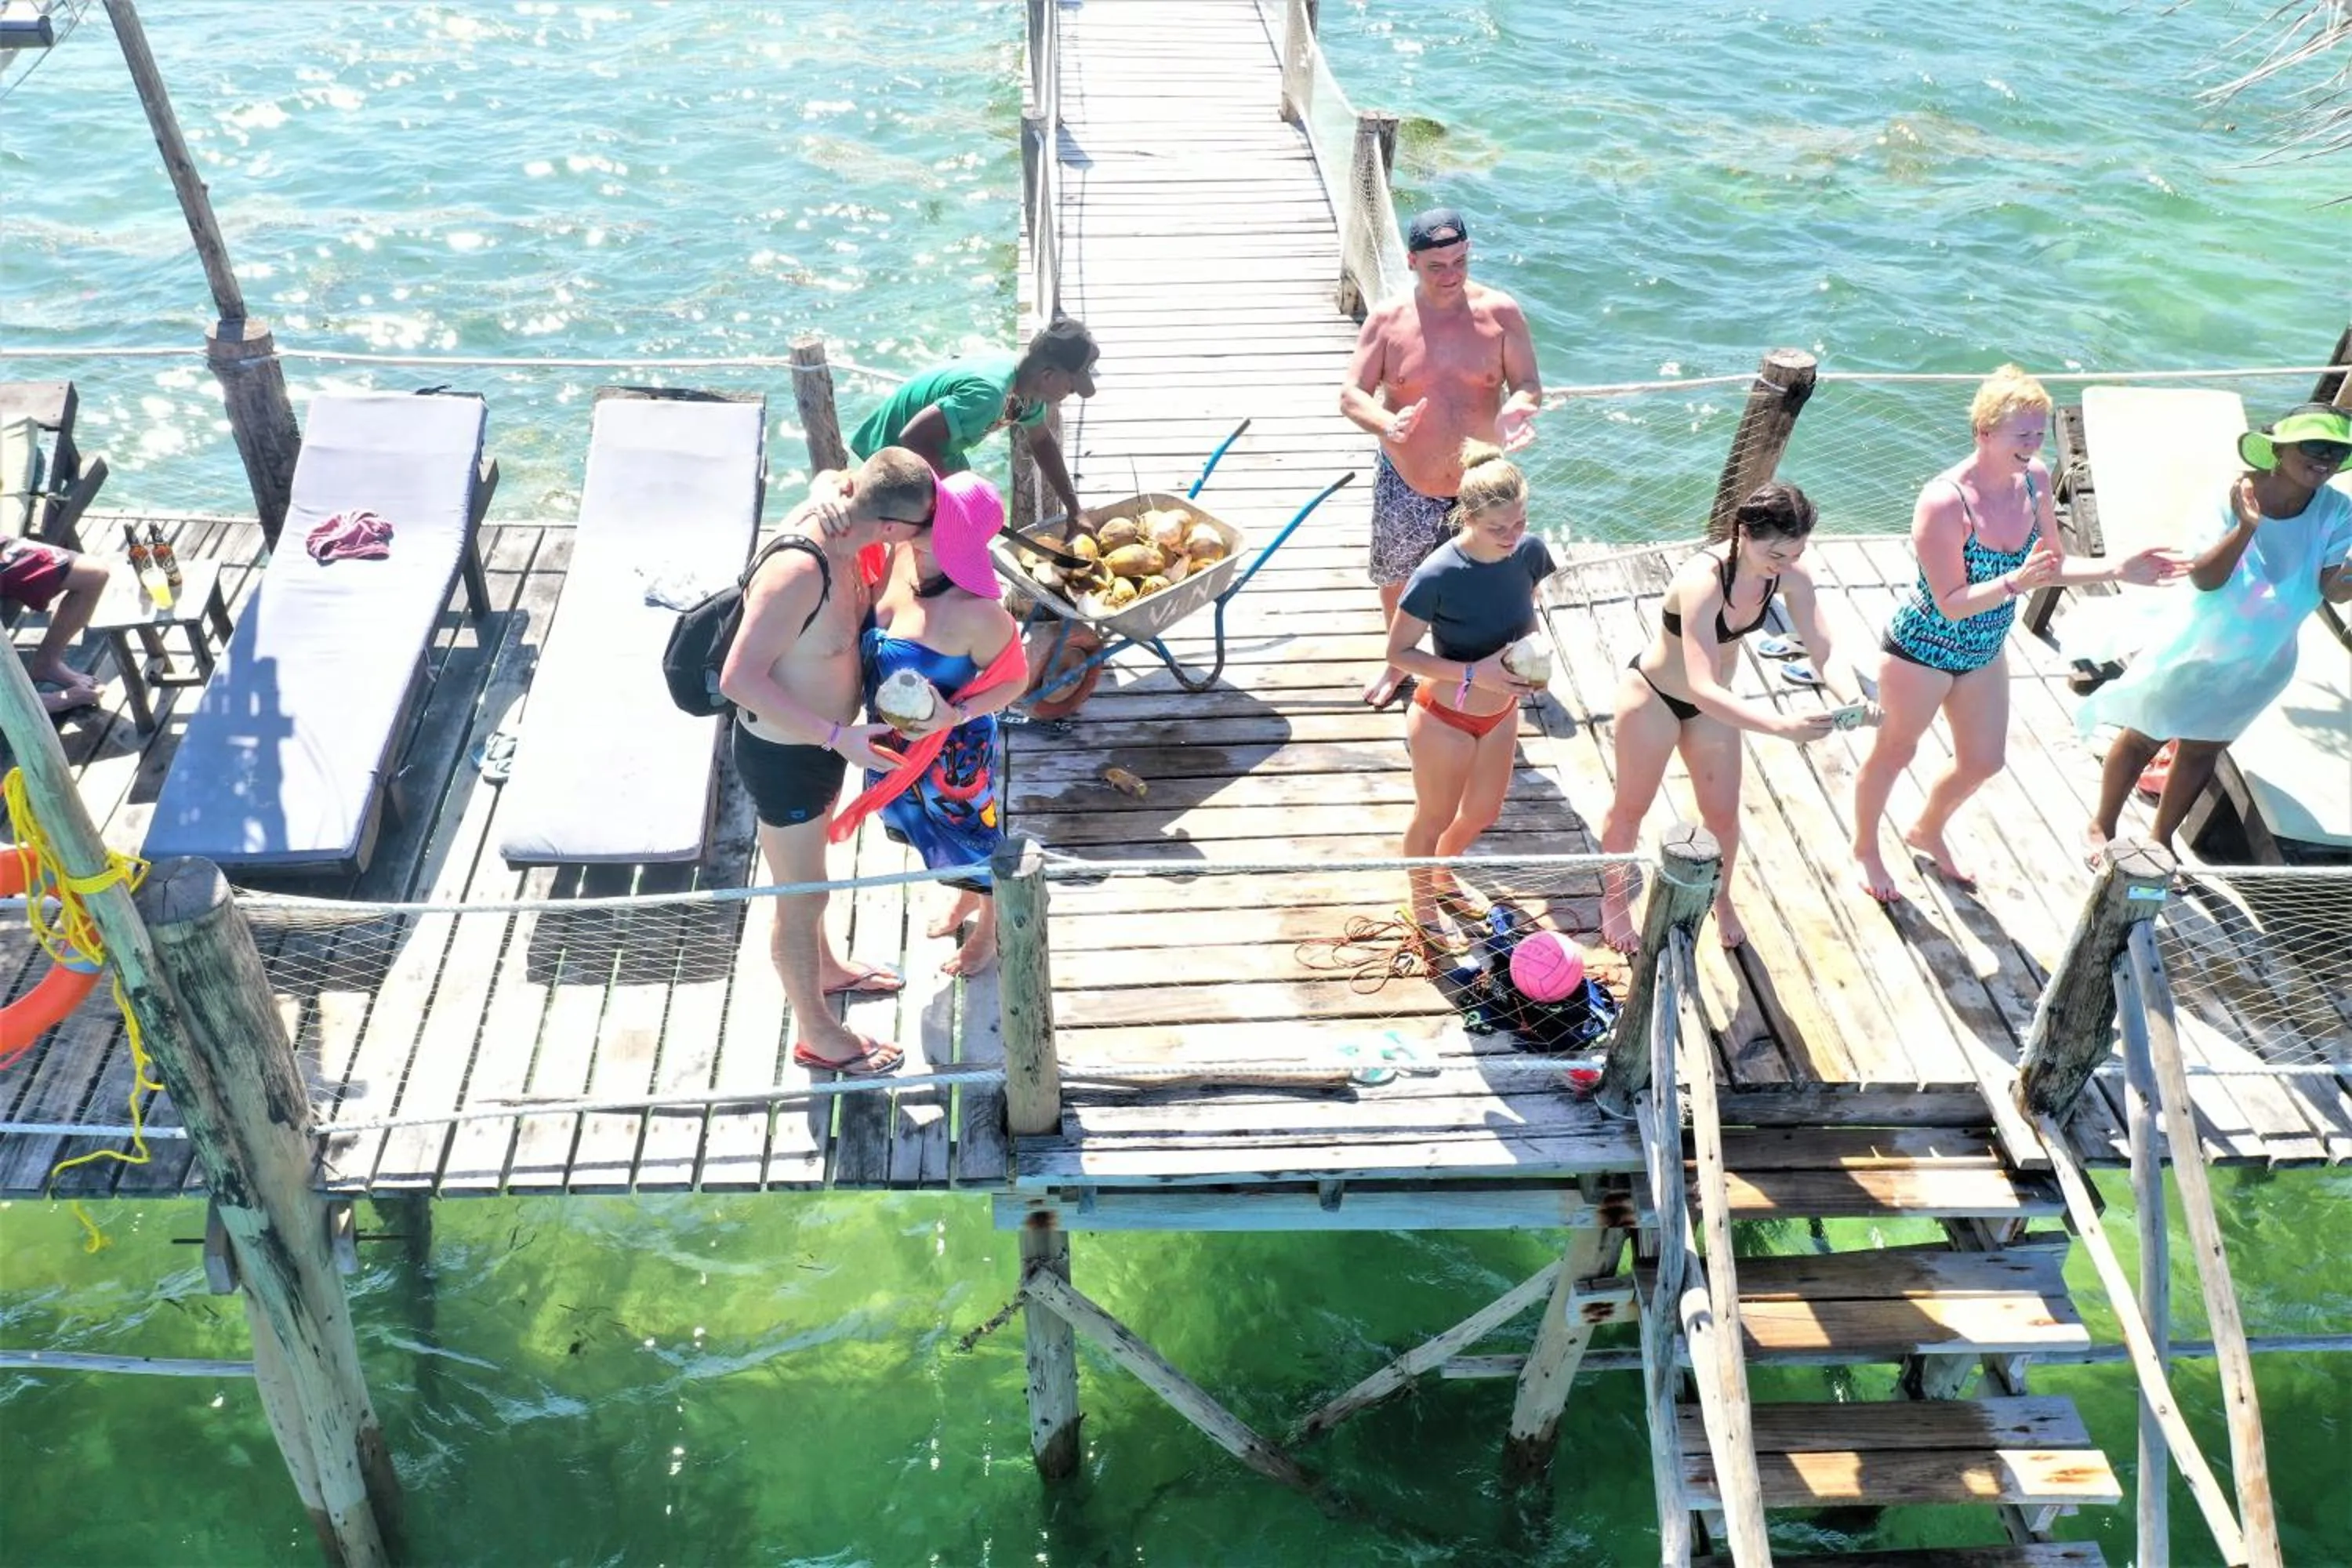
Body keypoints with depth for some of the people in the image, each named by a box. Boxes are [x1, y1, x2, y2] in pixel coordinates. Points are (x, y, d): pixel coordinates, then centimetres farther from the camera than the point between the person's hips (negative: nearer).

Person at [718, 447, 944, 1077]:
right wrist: (839, 736, -31)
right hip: (783, 756, -8)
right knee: (801, 899, 13)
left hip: (816, 742, 9)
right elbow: (739, 679, -34)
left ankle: (825, 969, 57)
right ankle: (815, 1035, 35)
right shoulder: (799, 571, -37)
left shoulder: (836, 530, -12)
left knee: (809, 875, 32)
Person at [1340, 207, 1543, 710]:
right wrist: (1386, 424, -33)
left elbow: (1529, 385, -7)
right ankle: (1398, 662, 48)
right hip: (1405, 486, 1)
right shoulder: (1387, 320, -11)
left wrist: (1517, 408, -32)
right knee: (1395, 578, 21)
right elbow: (1351, 395, -11)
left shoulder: (1500, 313, -11)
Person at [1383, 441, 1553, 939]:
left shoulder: (1529, 551, -16)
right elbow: (1399, 652, -22)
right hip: (1445, 718, -6)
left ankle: (1444, 874, 58)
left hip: (1500, 712, 6)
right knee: (1436, 816, 19)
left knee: (1483, 812, 26)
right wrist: (1472, 673, -32)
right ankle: (1422, 896, 49)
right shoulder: (1438, 576, -33)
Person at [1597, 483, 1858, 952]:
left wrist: (1854, 699, -41)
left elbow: (1826, 655, -20)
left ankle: (1721, 898, 47)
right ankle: (1613, 899, 42)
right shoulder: (1703, 580, -41)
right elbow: (1703, 689, -47)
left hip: (1712, 705, 5)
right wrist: (1781, 725, -59)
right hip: (1653, 696, -5)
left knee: (1723, 814, 18)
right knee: (1632, 807, 17)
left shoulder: (1790, 576, -22)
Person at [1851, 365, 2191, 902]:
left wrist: (2119, 570, -11)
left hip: (1983, 652, 7)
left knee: (1984, 760, 22)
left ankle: (1927, 831, 50)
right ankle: (1865, 848, 41)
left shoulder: (2034, 479, -10)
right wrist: (2017, 581, -42)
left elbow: (2054, 565, 2)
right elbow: (1951, 604, -29)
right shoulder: (1944, 502, -32)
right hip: (1924, 651, -7)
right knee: (1894, 753, 15)